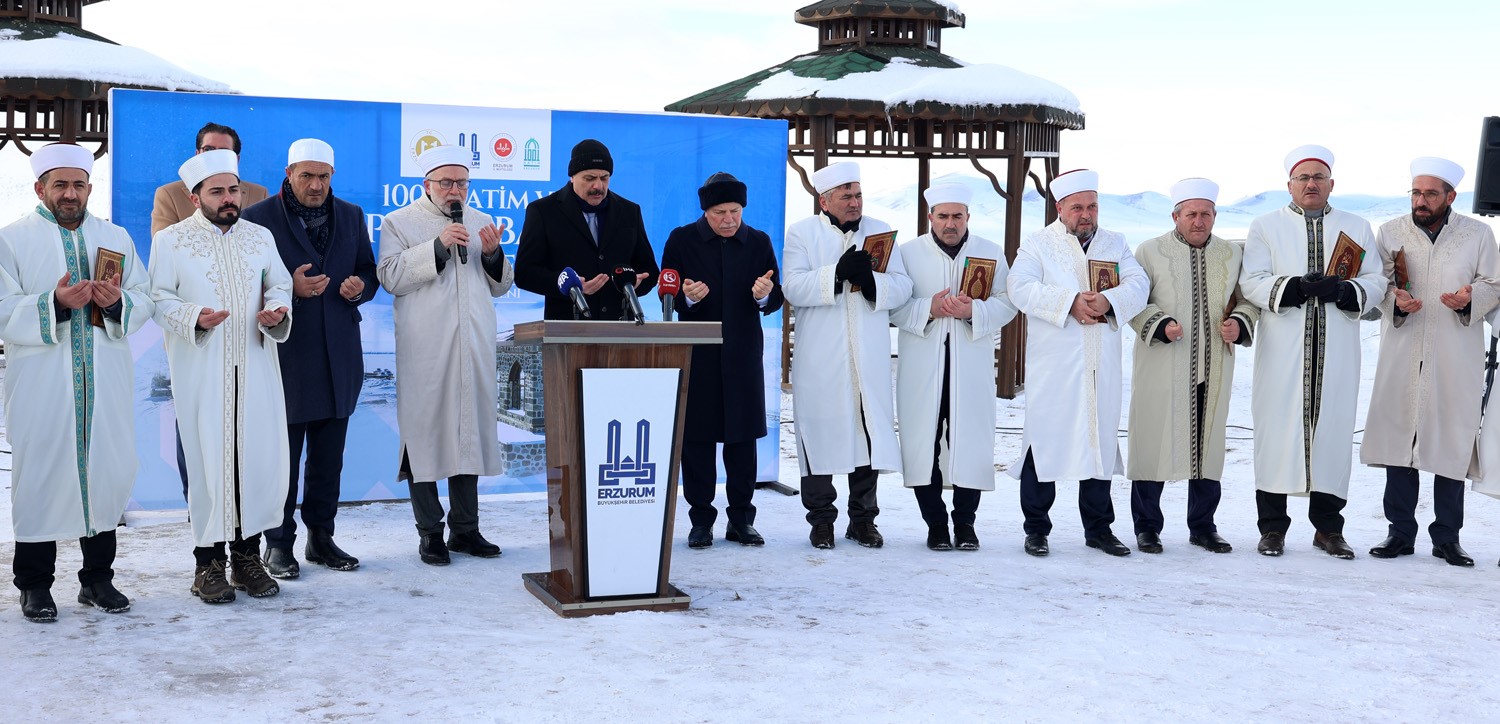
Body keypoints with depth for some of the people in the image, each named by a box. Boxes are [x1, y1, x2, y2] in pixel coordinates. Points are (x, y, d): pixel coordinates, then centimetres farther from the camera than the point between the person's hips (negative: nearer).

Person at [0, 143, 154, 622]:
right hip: (41, 382, -3)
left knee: (106, 471, 5)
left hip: (106, 382, 3)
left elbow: (144, 303, 10)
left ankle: (97, 578, 18)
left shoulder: (115, 238, 14)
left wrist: (117, 302, -11)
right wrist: (55, 304, -20)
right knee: (41, 474, 0)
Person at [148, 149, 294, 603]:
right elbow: (159, 298, 0)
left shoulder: (260, 236, 13)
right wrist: (193, 317, -18)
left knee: (261, 456, 0)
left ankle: (247, 555, 11)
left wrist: (277, 310, -4)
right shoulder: (171, 240, 3)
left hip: (255, 366, 3)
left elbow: (280, 285, 18)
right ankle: (209, 561, 7)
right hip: (201, 371, -3)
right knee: (207, 458, -3)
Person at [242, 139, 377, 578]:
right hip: (286, 355, -4)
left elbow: (369, 273, 16)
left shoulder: (351, 216, 11)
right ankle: (279, 544, 11)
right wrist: (291, 290, -21)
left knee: (329, 456, 11)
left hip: (339, 356, 4)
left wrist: (360, 286, -7)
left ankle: (321, 537, 21)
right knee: (283, 455, 1)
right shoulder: (260, 218, -3)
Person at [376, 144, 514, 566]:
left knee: (470, 432, 8)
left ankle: (465, 529, 17)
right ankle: (430, 534, 5)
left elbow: (500, 286, 18)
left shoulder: (480, 223, 17)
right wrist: (437, 246, -17)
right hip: (424, 352, -4)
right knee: (424, 433, -3)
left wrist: (493, 254, -2)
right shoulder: (400, 223, 4)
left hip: (474, 350, 4)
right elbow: (390, 277, -11)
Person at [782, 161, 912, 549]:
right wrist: (837, 273, -20)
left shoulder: (881, 232, 14)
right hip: (819, 358, -2)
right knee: (821, 432, 1)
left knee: (870, 432, 3)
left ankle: (863, 518, 14)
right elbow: (793, 287, -9)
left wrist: (871, 281, -15)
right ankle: (821, 518, 12)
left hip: (870, 357, 2)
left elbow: (902, 285, 5)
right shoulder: (802, 233, 5)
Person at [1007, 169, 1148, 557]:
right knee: (1044, 440, -3)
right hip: (1052, 365, -3)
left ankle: (1099, 528, 17)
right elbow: (1022, 289, -10)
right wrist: (1070, 302, -21)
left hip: (1102, 365, 3)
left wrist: (1108, 301, -18)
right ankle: (1036, 528, 7)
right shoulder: (1037, 243, 5)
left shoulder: (1115, 243, 16)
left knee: (1099, 441, 7)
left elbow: (1138, 286, 2)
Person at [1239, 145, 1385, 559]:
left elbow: (1375, 283, 8)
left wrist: (1343, 291, -13)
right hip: (1282, 350, -1)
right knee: (1278, 428, -4)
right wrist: (1296, 287, -18)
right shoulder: (1266, 227, 11)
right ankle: (1273, 527, 4)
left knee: (1332, 427, 1)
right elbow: (1252, 281, -1)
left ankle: (1328, 527, 11)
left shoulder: (1357, 228, 16)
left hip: (1337, 352, 2)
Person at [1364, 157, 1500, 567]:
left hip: (1456, 359, -1)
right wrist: (1396, 300, -12)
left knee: (1452, 443, -1)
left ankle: (1447, 537, 8)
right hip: (1402, 355, 1)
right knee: (1398, 437, 0)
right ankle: (1400, 532, 9)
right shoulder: (1390, 233, 9)